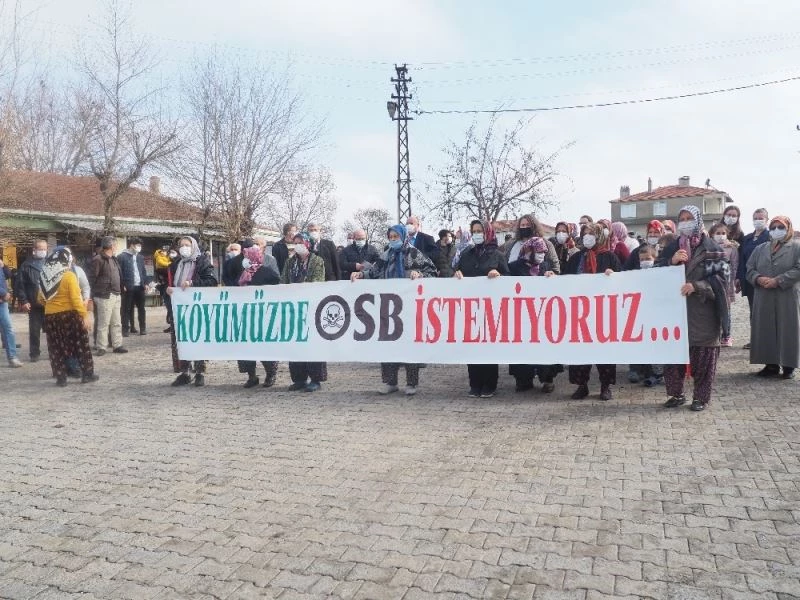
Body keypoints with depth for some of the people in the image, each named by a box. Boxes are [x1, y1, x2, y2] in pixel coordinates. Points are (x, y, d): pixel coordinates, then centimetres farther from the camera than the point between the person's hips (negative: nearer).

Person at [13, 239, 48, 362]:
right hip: (34, 305, 0)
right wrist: (23, 301, -7)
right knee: (34, 331, 8)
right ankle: (34, 353, 18)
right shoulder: (26, 265, 1)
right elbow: (19, 284, 0)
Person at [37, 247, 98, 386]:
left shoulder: (45, 275, 6)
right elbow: (75, 298, -18)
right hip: (69, 315, -5)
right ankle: (87, 374, 9)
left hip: (50, 316, 5)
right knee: (81, 345, 6)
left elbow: (41, 299, 11)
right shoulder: (69, 275, -12)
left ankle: (60, 377, 11)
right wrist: (84, 315, -17)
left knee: (57, 348, 9)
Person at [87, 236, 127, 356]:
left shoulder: (114, 259, 18)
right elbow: (92, 278, -10)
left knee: (116, 323, 11)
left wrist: (120, 291, 14)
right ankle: (102, 347, 3)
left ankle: (117, 345, 17)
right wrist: (94, 295, -12)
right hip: (105, 296, -8)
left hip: (116, 295, 8)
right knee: (103, 323, -3)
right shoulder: (98, 260, -9)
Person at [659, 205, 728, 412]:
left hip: (702, 310, -3)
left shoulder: (710, 247, 0)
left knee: (702, 354, 1)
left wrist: (697, 286, -19)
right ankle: (676, 393, 16)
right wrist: (671, 261, -11)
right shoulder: (672, 247, 11)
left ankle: (702, 396, 13)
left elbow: (721, 275, -6)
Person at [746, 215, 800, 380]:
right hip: (764, 298, 4)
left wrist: (778, 281, -18)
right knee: (766, 330, 5)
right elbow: (750, 268, 10)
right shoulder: (760, 249, 15)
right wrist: (758, 278, -11)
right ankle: (771, 364, 13)